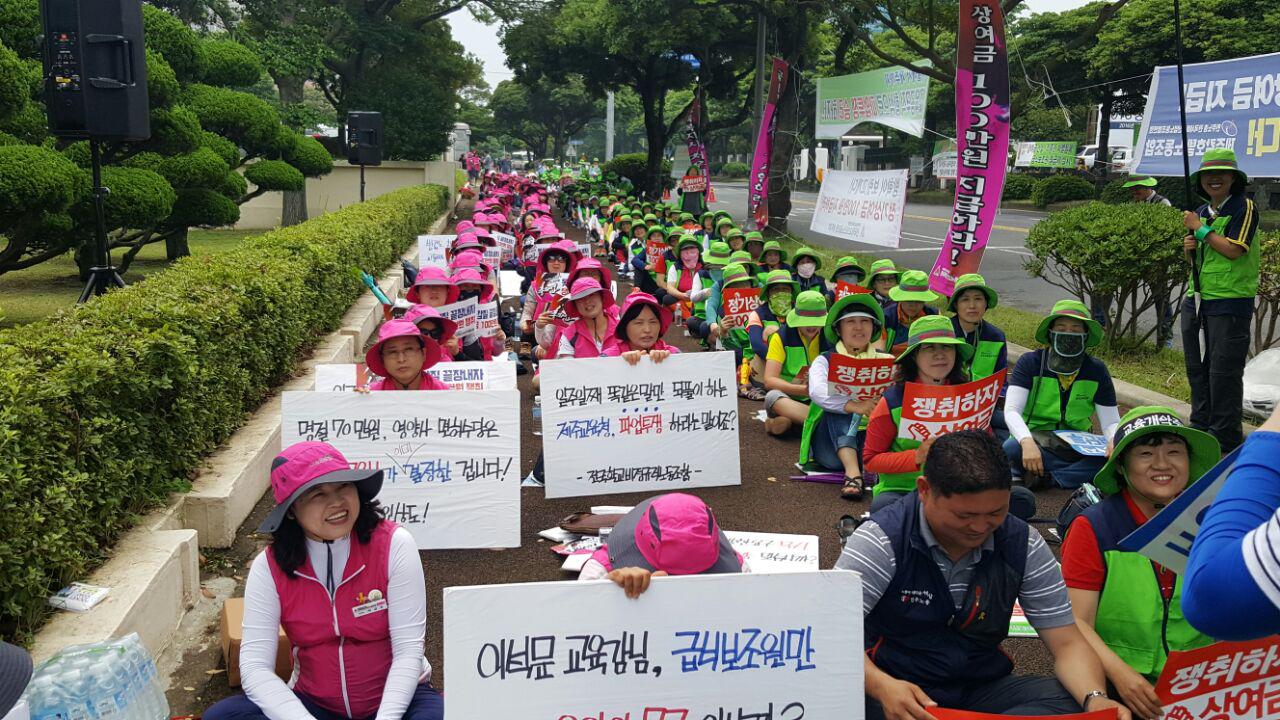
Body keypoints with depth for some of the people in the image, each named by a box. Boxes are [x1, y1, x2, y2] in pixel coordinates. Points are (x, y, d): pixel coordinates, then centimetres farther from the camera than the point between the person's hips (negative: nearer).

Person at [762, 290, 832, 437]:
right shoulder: (781, 337, -2)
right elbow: (769, 380, -12)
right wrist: (804, 390, -27)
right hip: (788, 400, -2)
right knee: (772, 396, -36)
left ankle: (788, 421, -30)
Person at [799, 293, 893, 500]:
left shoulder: (886, 360, 15)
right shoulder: (825, 360, 8)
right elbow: (818, 392, -14)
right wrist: (856, 406, -30)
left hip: (872, 440, 1)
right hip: (831, 443, -1)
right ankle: (853, 472, -41)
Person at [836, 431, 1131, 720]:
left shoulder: (1024, 546, -2)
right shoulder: (883, 539, -15)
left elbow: (1067, 643, 1)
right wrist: (881, 685, -39)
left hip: (983, 688, 5)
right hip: (894, 688, -4)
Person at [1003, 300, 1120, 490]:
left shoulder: (1096, 370, 2)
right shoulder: (1030, 363, -6)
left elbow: (1111, 422, 1)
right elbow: (1011, 411, -17)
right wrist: (1027, 442, -38)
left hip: (1077, 449, 3)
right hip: (1034, 443, -3)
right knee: (1013, 448, -36)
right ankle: (1078, 476, -24)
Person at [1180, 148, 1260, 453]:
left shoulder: (1244, 208, -7)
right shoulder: (1201, 213, 14)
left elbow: (1233, 250, -19)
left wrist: (1200, 229, -11)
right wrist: (1190, 247, 3)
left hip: (1230, 304, -8)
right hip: (1196, 301, 8)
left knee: (1224, 371, -5)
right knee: (1196, 369, 14)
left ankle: (1225, 439, 4)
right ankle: (1200, 428, 28)